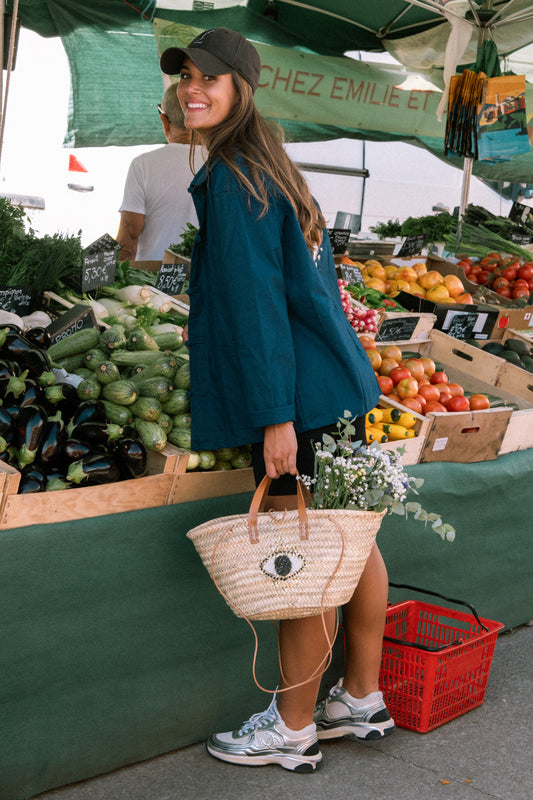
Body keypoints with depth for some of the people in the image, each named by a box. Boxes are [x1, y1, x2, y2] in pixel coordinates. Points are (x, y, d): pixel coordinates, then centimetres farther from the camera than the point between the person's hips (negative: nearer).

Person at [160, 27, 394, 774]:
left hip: (299, 393, -10)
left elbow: (256, 300, -19)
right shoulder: (272, 167, 16)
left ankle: (294, 731, 15)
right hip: (338, 379, 10)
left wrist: (275, 415, -20)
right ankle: (363, 699, 30)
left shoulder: (232, 179, -13)